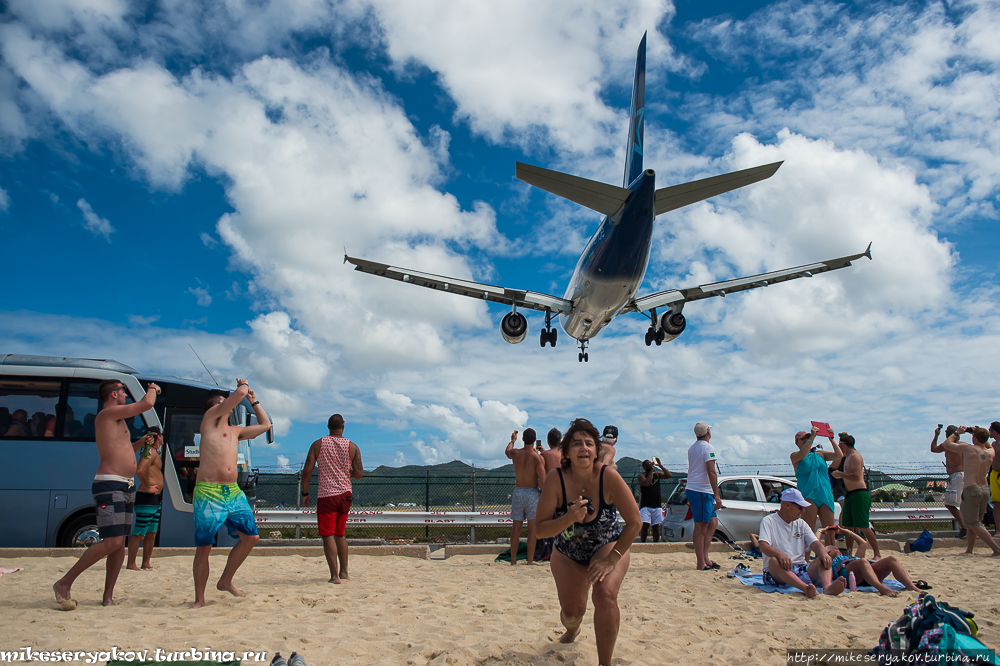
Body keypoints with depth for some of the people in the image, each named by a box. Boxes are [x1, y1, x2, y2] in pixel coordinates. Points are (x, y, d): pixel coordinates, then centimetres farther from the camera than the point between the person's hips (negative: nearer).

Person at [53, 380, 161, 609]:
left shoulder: (116, 419, 22)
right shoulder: (108, 413, -7)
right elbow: (147, 403, -14)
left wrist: (142, 441, 23)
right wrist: (152, 389, 5)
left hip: (126, 487, 10)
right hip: (109, 485, -10)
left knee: (120, 543, 7)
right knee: (112, 542, -15)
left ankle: (108, 596, 13)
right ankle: (64, 584, -2)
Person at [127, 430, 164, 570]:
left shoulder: (155, 452, 18)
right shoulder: (150, 452, -13)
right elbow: (140, 470, -27)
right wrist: (147, 487, -19)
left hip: (155, 499, 10)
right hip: (146, 498, -10)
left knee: (152, 533, 13)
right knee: (138, 533, -5)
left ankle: (146, 563, 19)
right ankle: (131, 564, -1)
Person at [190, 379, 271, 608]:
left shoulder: (236, 431, 22)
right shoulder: (210, 418, 3)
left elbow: (265, 425, 36)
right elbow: (238, 394, -7)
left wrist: (253, 401, 36)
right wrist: (243, 385, 14)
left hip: (234, 493, 7)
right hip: (208, 493, -7)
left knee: (251, 536, 1)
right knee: (203, 547, -3)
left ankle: (226, 581, 19)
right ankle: (199, 598, 11)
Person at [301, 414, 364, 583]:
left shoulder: (318, 444, -1)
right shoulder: (352, 447, 2)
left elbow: (307, 471, -4)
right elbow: (359, 473, 0)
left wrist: (305, 493, 6)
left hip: (326, 495, -3)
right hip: (345, 494, 3)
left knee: (328, 536, -2)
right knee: (340, 534, 18)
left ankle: (334, 575, -9)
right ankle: (344, 572, 23)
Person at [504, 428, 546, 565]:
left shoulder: (515, 453, 2)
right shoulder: (537, 457, -9)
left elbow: (507, 451, 28)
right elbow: (542, 479, -16)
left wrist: (512, 440, 46)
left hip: (517, 492, 4)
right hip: (532, 492, -4)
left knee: (516, 528, 9)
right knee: (532, 528, 1)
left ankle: (513, 560, 13)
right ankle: (530, 560, 0)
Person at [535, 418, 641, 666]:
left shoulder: (608, 476, -29)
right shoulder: (555, 480, -27)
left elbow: (634, 522, -20)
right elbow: (540, 530, -24)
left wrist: (612, 559, -20)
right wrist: (569, 519, -41)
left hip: (608, 546, -1)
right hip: (568, 554, 2)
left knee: (605, 596, -26)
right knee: (572, 612, 8)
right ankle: (572, 629, 49)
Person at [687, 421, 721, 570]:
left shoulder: (691, 448, 17)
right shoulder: (708, 448, -11)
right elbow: (711, 472, -18)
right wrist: (717, 495, -18)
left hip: (692, 489, 9)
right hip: (702, 491, -9)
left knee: (713, 522, 13)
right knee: (701, 527, -6)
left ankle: (705, 558, 12)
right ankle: (701, 563, -2)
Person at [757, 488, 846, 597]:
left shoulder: (801, 524, 19)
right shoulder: (768, 521, 1)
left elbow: (814, 543, 6)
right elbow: (763, 547, -14)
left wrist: (823, 553, -19)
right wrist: (780, 554, -35)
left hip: (801, 569, 5)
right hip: (777, 574, -5)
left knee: (825, 559, -18)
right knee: (774, 561, -37)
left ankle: (827, 587, -50)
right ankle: (805, 588, -59)